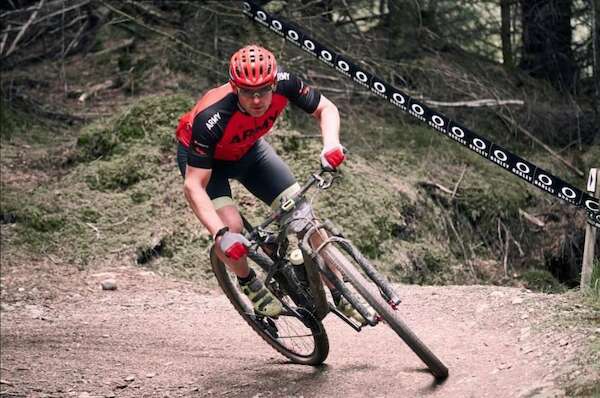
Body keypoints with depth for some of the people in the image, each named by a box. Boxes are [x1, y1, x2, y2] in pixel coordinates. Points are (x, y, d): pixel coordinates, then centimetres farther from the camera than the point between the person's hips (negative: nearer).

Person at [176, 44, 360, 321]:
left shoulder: (283, 84, -31)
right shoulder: (211, 118, -42)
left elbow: (326, 108, -14)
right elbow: (193, 186, -38)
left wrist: (331, 144, -35)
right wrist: (222, 235, -49)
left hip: (247, 149, 4)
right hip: (202, 157, -4)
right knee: (232, 226, -25)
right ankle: (249, 283, 6)